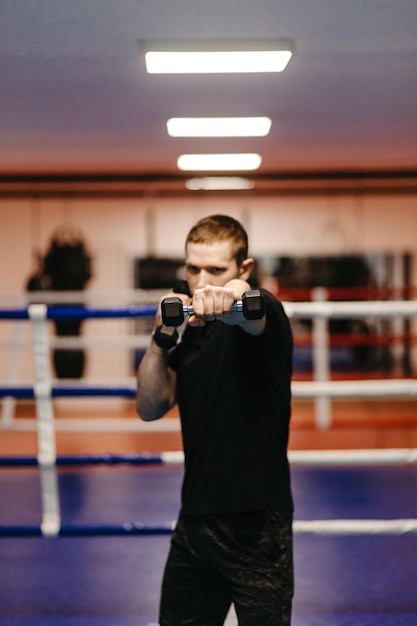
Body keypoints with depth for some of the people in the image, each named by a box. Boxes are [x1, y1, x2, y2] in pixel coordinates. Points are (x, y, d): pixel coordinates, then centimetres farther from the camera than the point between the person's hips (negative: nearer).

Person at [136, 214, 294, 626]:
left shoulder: (263, 312, -10)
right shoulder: (190, 326, 9)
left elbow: (251, 315, -36)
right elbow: (150, 407, 5)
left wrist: (232, 296, -59)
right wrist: (161, 338, -9)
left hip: (256, 521, -7)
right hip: (196, 514, 7)